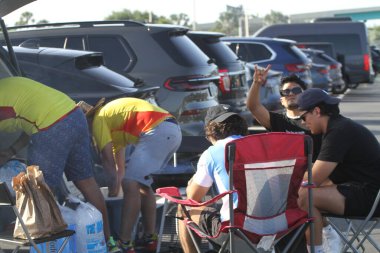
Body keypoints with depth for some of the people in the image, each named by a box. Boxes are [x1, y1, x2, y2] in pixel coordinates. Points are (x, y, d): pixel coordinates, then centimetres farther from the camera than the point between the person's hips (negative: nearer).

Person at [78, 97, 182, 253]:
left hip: (158, 131, -10)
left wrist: (112, 193, 6)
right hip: (174, 131, 10)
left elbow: (109, 162, 0)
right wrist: (115, 188, 39)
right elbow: (120, 167, 35)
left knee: (130, 184, -8)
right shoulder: (114, 123, 31)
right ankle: (149, 238, 24)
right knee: (142, 184, 20)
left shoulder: (98, 121, 4)